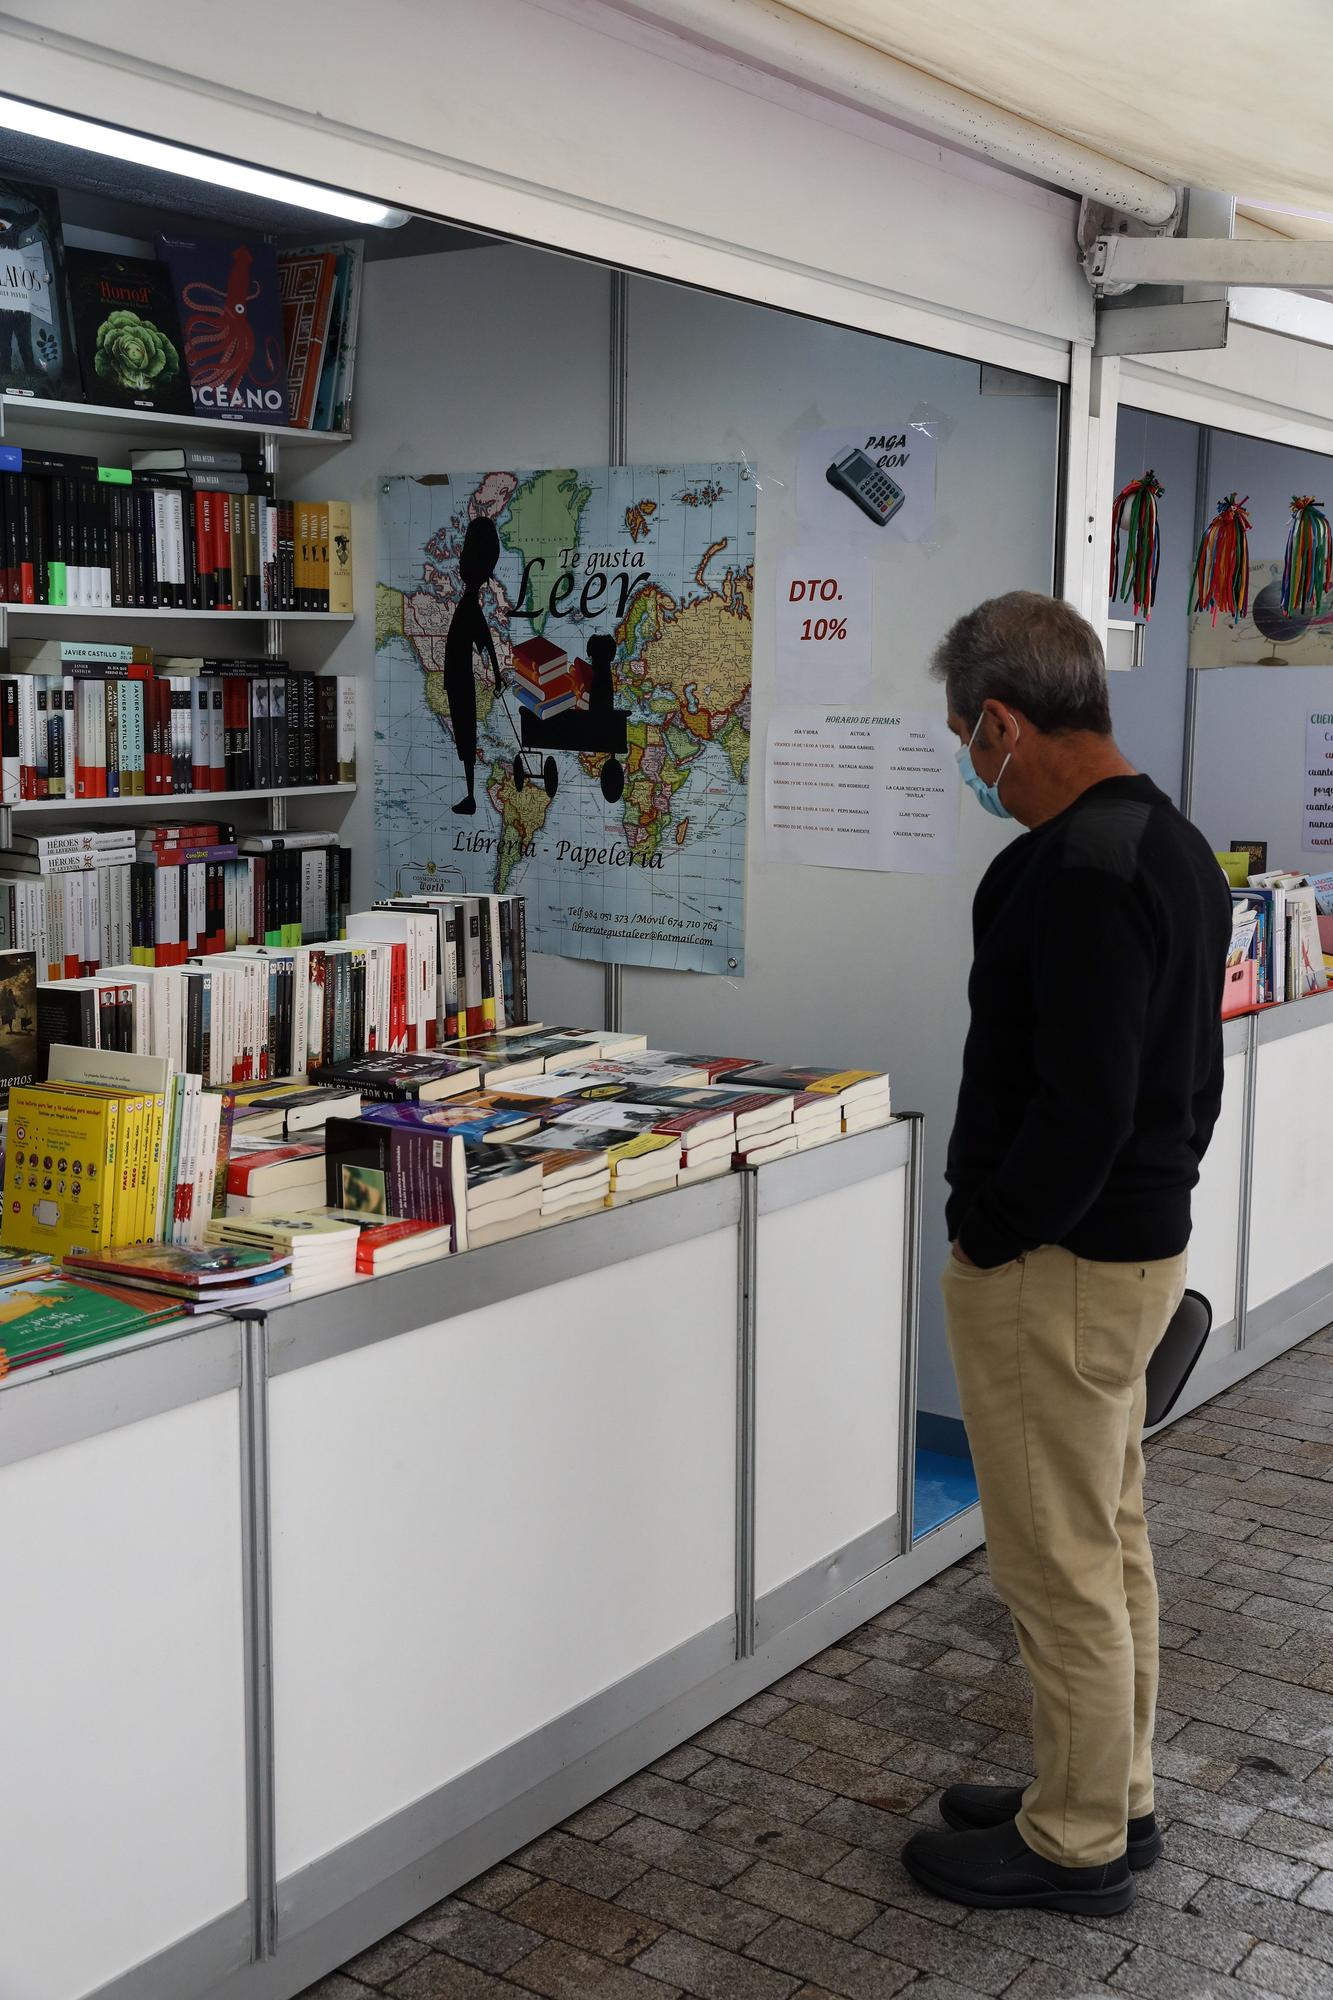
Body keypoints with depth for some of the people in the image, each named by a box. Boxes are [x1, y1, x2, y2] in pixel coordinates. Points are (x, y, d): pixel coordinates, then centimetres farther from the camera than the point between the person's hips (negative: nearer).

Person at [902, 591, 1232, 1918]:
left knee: (1058, 1562, 4)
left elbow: (1081, 1105, -27)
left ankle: (1077, 1843, 20)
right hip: (1144, 1239, 10)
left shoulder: (1076, 872, -24)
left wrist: (988, 1238, -15)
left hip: (1056, 1266, -10)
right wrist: (1152, 1193, 17)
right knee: (1109, 1539, 20)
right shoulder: (1172, 845, 9)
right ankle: (1110, 1795, 35)